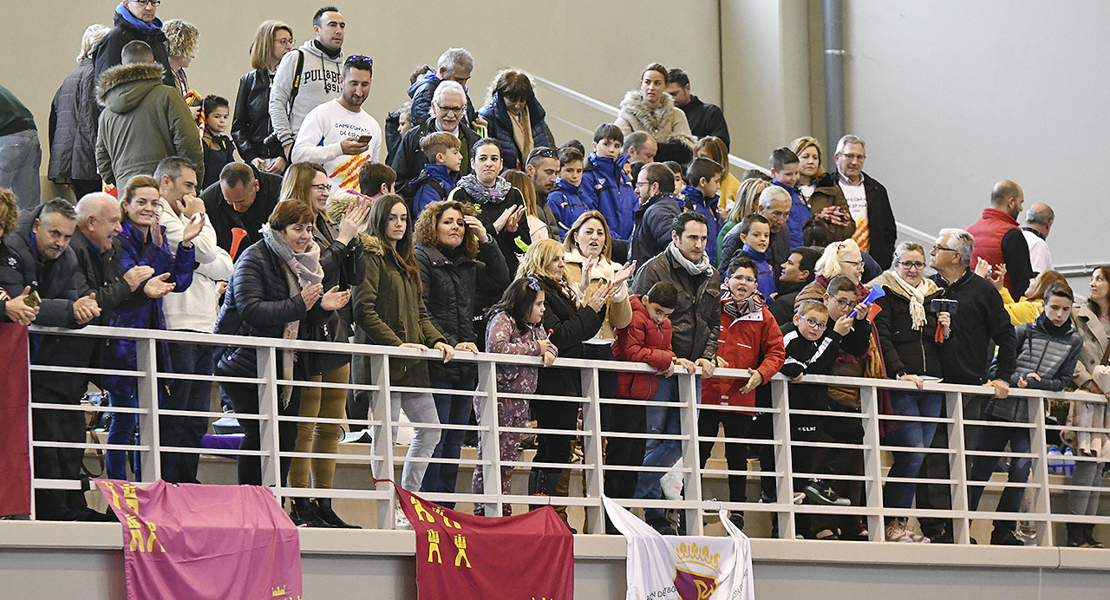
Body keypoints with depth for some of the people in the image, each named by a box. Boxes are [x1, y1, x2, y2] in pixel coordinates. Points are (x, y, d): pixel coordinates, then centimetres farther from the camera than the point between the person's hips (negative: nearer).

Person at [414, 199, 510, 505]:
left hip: (465, 366, 7)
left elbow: (501, 281, 11)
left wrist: (486, 240, 5)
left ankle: (447, 508, 13)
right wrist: (449, 345, -18)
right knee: (434, 439, -8)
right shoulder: (421, 258, -2)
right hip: (436, 364, -7)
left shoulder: (468, 265, 18)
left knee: (454, 441, 8)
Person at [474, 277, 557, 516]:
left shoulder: (535, 326, 17)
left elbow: (551, 347, 24)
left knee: (508, 461, 10)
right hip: (496, 399, -9)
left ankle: (504, 512, 13)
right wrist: (535, 348, -17)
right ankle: (481, 512, -7)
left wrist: (549, 353, -2)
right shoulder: (503, 319, -9)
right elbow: (497, 347, -26)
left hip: (519, 402, 9)